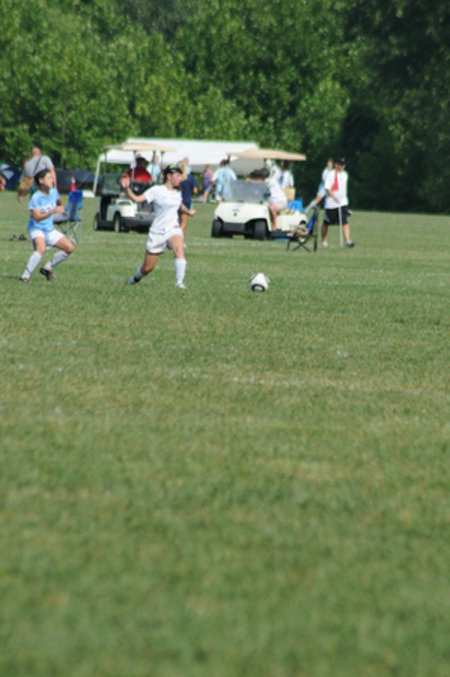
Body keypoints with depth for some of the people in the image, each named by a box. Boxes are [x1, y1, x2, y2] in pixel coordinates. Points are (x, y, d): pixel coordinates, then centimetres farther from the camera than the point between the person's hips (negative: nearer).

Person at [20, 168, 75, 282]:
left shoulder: (54, 192, 0)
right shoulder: (35, 198, -20)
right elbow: (37, 218, -30)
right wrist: (53, 211, -38)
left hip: (50, 229, 8)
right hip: (36, 229, -8)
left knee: (69, 248, 0)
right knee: (41, 248, -35)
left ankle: (47, 268, 10)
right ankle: (26, 275, -30)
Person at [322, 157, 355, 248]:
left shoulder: (345, 174, 9)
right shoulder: (330, 175, -10)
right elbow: (327, 188, -17)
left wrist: (344, 197, 13)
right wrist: (334, 197, -25)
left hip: (343, 203, 4)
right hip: (331, 204, -4)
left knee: (345, 222, -11)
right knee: (326, 223, 9)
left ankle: (348, 241, -20)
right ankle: (324, 240, 25)